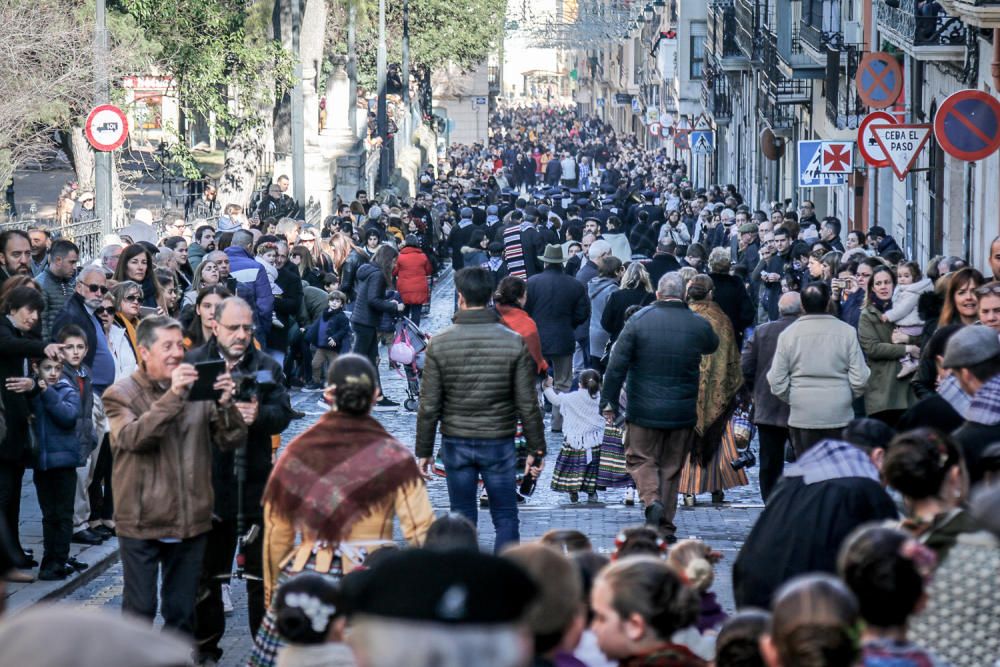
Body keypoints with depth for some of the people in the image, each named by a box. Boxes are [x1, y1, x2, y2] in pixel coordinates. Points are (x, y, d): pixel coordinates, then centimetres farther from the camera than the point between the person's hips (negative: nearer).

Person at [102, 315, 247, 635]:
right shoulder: (121, 394, -4)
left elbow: (232, 440, 0)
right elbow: (133, 437, -23)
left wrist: (225, 405, -21)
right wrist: (173, 396, -32)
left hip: (191, 521, 4)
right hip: (142, 522, -4)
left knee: (182, 611, 13)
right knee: (140, 609, 0)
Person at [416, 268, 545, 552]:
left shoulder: (439, 344, -7)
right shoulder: (514, 342, -8)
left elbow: (429, 406, -5)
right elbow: (527, 405, -6)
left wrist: (424, 451, 5)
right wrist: (536, 449, 3)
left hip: (455, 444, 1)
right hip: (499, 443, -1)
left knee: (462, 518, 10)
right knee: (505, 517, 8)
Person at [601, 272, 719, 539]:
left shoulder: (639, 321, -8)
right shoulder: (698, 325, -3)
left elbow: (617, 364, -8)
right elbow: (713, 346, 21)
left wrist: (610, 400, 1)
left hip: (644, 409, -2)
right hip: (683, 412, 2)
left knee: (641, 459, 12)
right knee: (672, 467, 12)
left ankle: (651, 499, -15)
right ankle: (665, 526, 13)